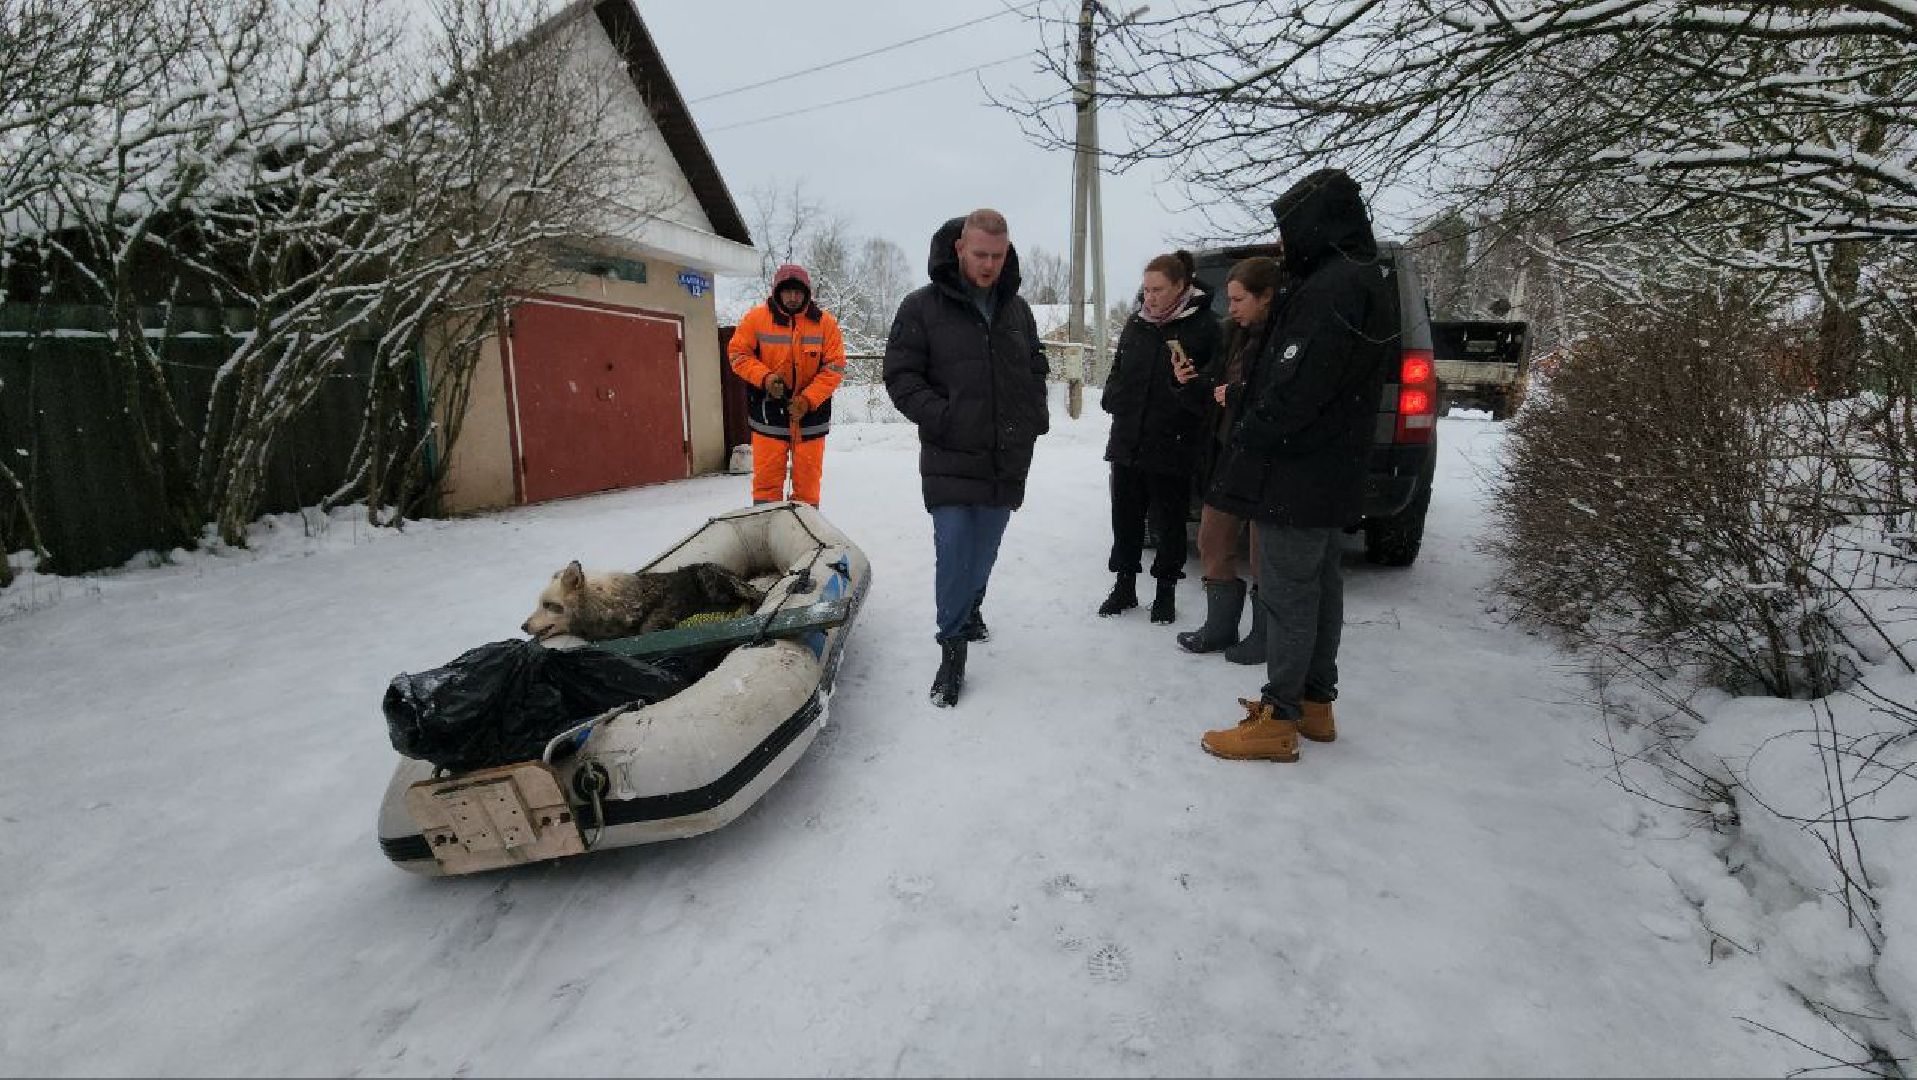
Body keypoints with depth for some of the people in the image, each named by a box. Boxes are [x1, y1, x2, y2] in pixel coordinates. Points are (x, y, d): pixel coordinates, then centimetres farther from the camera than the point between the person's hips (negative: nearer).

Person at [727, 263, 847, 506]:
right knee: (767, 477, 1)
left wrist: (807, 399, -13)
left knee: (808, 479, 8)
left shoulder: (825, 322, -1)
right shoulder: (756, 318, -1)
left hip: (810, 414, 1)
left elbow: (835, 367, -2)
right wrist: (765, 377, -13)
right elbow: (737, 353, 5)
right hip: (768, 415, 0)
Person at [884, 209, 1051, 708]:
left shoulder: (1016, 309, 11)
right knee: (954, 551, -8)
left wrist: (1037, 415, 7)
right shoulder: (923, 307, -4)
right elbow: (900, 375, -6)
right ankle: (953, 647, 4)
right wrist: (941, 417, -17)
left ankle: (969, 607, 41)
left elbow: (1036, 368, 22)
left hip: (1007, 460, 5)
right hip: (950, 460, -4)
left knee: (984, 549, 16)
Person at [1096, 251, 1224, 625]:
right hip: (1127, 442, 5)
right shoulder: (1136, 323, 10)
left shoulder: (1203, 327, -7)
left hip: (1172, 446, -5)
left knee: (1168, 521, 6)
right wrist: (1113, 400, 5)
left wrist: (1189, 383, -31)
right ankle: (1124, 586, 28)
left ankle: (1165, 590, 23)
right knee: (1125, 516, 13)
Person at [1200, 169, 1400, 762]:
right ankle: (1315, 702, 29)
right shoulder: (1365, 280, 15)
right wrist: (1242, 395, 9)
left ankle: (1278, 721, 7)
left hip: (1297, 476, -10)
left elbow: (1296, 386, -24)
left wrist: (1248, 437, -10)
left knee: (1287, 594, -3)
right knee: (1319, 587, 16)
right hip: (1333, 475, 10)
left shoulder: (1334, 287, -19)